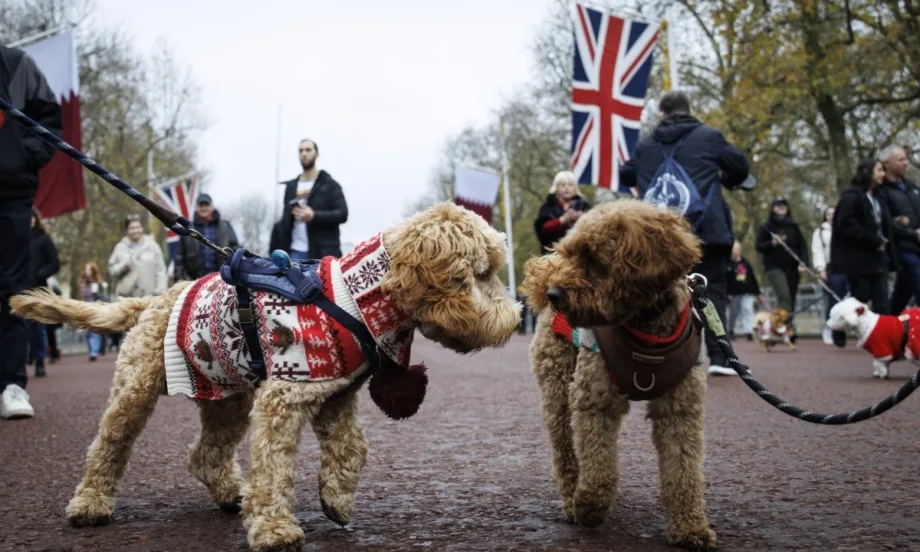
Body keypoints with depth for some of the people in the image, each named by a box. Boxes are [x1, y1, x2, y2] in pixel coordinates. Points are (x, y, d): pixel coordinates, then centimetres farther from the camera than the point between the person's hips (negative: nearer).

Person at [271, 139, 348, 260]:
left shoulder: (330, 184, 6)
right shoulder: (291, 186, 19)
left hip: (323, 253, -4)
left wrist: (314, 216, -18)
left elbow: (342, 214, -5)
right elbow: (286, 221, 19)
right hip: (295, 252, 4)